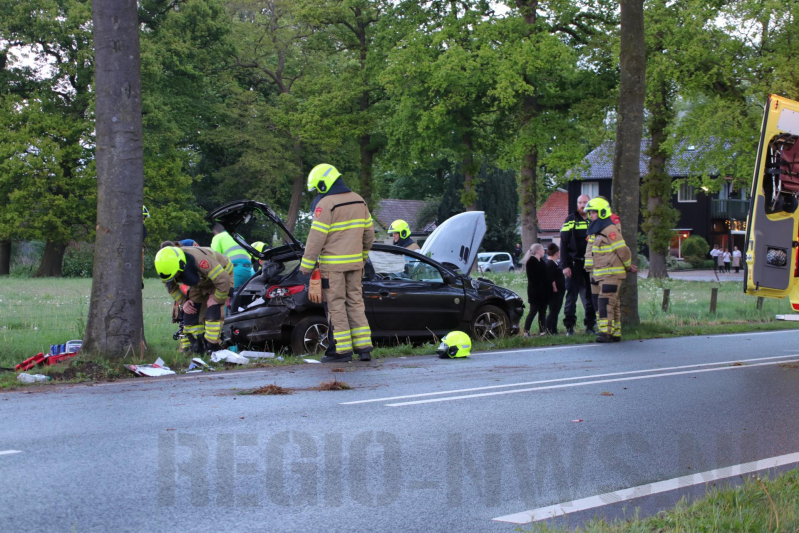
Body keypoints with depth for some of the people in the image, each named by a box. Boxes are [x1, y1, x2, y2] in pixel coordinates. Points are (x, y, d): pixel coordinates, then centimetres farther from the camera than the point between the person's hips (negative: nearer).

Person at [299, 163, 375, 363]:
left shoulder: (325, 204, -13)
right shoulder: (358, 201, 10)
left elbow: (316, 237, -16)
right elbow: (369, 233, 15)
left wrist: (306, 266, -11)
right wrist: (363, 255, 27)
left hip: (333, 264, -7)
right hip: (355, 262, 7)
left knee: (336, 305, -1)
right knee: (355, 303, 11)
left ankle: (342, 350, -2)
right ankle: (364, 348, 8)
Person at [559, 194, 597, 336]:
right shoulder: (571, 221, 0)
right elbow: (563, 244, -2)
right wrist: (565, 265, -10)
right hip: (574, 264, -3)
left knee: (590, 296, 5)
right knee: (571, 295, -2)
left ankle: (590, 325, 12)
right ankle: (569, 326, 2)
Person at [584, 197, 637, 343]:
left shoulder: (610, 230, -14)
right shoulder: (595, 231, 17)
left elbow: (623, 250, -12)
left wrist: (628, 266, 3)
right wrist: (629, 266, 21)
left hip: (612, 274, -9)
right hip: (601, 275, 9)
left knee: (606, 302, -16)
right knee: (613, 303, 12)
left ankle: (606, 332, -19)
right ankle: (615, 333, 16)